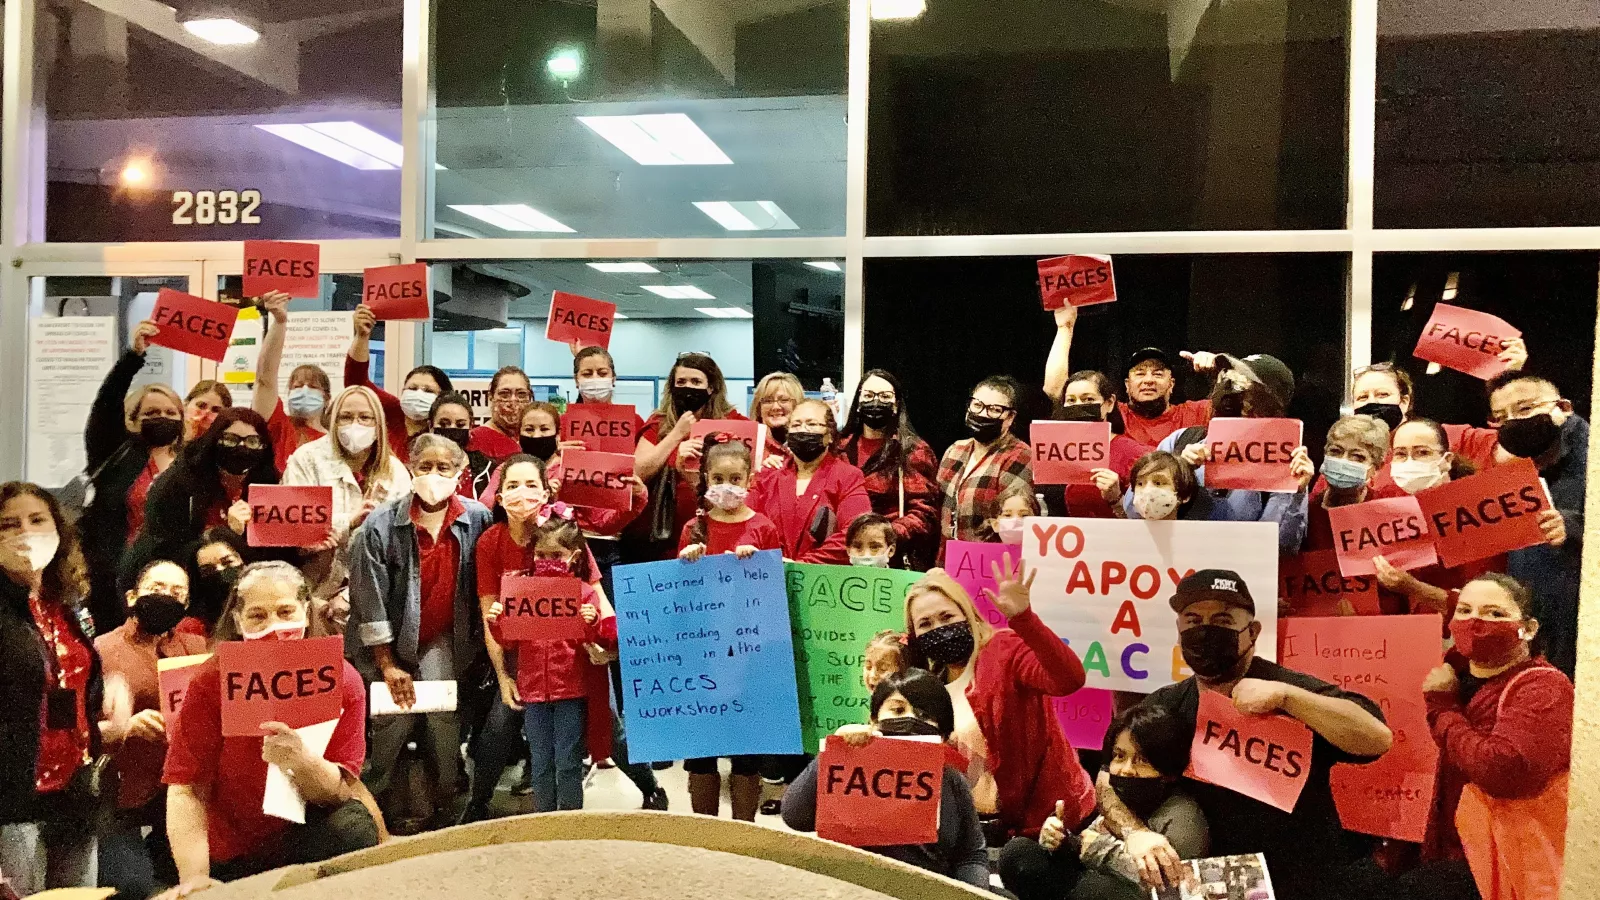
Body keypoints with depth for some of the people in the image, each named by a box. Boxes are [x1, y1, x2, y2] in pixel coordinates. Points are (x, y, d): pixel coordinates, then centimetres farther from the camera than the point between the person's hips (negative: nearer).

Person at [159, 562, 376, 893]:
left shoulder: (342, 680, -11)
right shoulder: (209, 681, -11)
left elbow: (341, 790, -14)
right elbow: (186, 788, -14)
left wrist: (301, 760, -36)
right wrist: (195, 877, -26)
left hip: (307, 835, -2)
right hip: (230, 858, 2)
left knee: (354, 827, -29)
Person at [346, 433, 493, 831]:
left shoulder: (477, 519, -9)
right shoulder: (381, 525, -13)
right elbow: (370, 600, -11)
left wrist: (479, 642, -2)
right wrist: (388, 665, -9)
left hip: (441, 640, 1)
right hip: (388, 641, -1)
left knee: (443, 716, -7)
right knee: (395, 721, -4)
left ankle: (446, 807, 10)